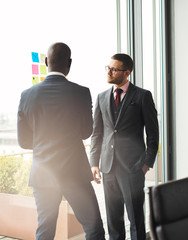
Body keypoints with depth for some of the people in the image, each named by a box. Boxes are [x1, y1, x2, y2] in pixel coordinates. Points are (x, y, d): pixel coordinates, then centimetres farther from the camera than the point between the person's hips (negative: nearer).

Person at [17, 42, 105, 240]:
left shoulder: (27, 95, -1)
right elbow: (86, 132, 4)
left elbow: (23, 141, 4)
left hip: (42, 173, 3)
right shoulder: (81, 93, -9)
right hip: (74, 172, -3)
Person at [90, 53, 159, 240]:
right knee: (113, 218, 12)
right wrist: (94, 163, 7)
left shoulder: (142, 96, -1)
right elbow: (97, 133, 13)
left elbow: (153, 132, 0)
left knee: (136, 217, 1)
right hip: (109, 167, 4)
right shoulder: (102, 98, 12)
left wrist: (148, 162, -5)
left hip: (133, 167, -4)